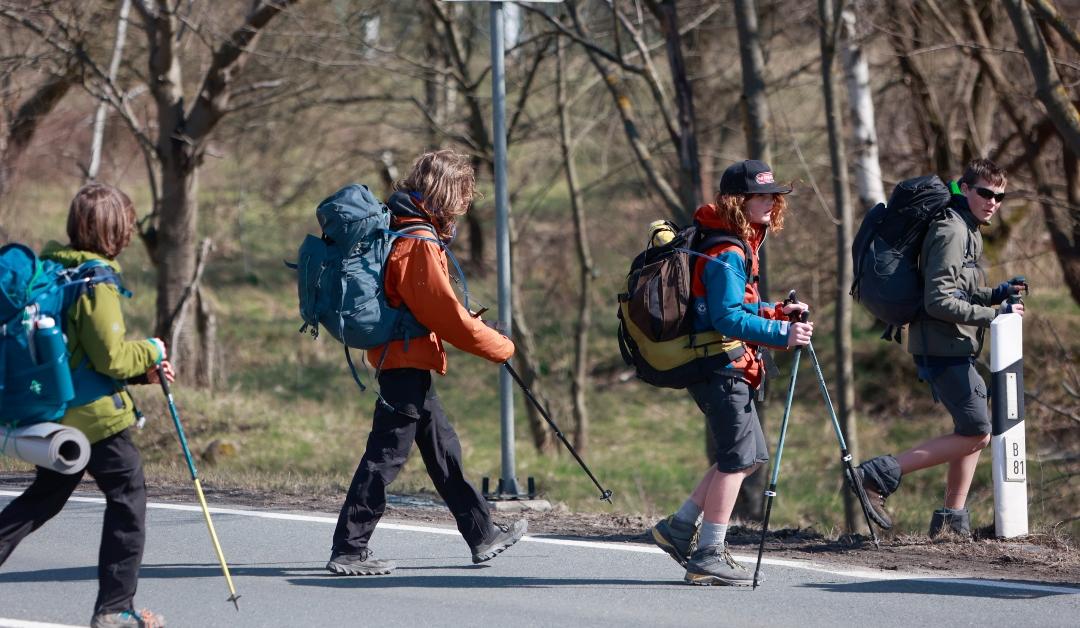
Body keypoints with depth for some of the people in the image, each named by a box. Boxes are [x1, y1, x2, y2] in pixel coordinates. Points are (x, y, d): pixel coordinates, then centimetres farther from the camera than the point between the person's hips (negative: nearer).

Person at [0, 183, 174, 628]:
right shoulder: (97, 283, -19)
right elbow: (111, 357, -19)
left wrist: (140, 371, 14)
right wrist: (150, 352, 0)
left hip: (56, 410, 8)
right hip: (98, 415, -8)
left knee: (45, 496, 20)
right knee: (128, 500, 4)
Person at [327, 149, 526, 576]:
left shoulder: (398, 229, 12)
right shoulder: (419, 244, -19)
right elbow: (446, 314, -18)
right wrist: (500, 347, -7)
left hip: (404, 361, 11)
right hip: (407, 361, -11)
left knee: (443, 449, 16)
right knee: (386, 455, -8)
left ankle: (483, 536, 25)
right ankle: (349, 552, -6)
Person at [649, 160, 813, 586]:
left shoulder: (737, 246, 16)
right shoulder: (725, 254, -18)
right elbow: (728, 317, -24)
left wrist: (777, 311, 8)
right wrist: (781, 333, -28)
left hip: (726, 366, 11)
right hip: (721, 368, -11)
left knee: (748, 456, 14)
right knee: (737, 458, -7)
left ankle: (680, 527, 17)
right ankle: (708, 557, -4)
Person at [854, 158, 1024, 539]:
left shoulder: (967, 231, 19)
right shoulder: (952, 232, -15)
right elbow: (939, 302, -22)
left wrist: (996, 293, 12)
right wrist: (993, 314, -19)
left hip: (955, 350, 11)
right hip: (943, 349, -11)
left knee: (973, 431, 14)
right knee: (976, 434, -12)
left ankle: (952, 518, 18)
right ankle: (880, 476, -14)